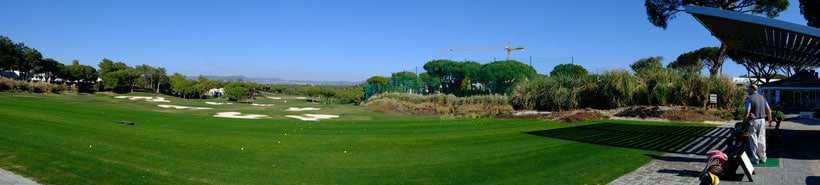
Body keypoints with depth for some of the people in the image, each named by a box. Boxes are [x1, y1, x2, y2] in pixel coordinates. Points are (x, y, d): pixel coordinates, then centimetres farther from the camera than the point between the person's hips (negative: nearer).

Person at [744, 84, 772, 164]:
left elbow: (747, 111, -17)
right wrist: (770, 120, 21)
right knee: (761, 139, 13)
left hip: (753, 121, -6)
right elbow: (769, 110, 10)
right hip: (762, 120, 6)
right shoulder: (762, 98, 8)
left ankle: (755, 159, 4)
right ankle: (762, 158, 19)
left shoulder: (749, 98, -12)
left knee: (753, 140, 1)